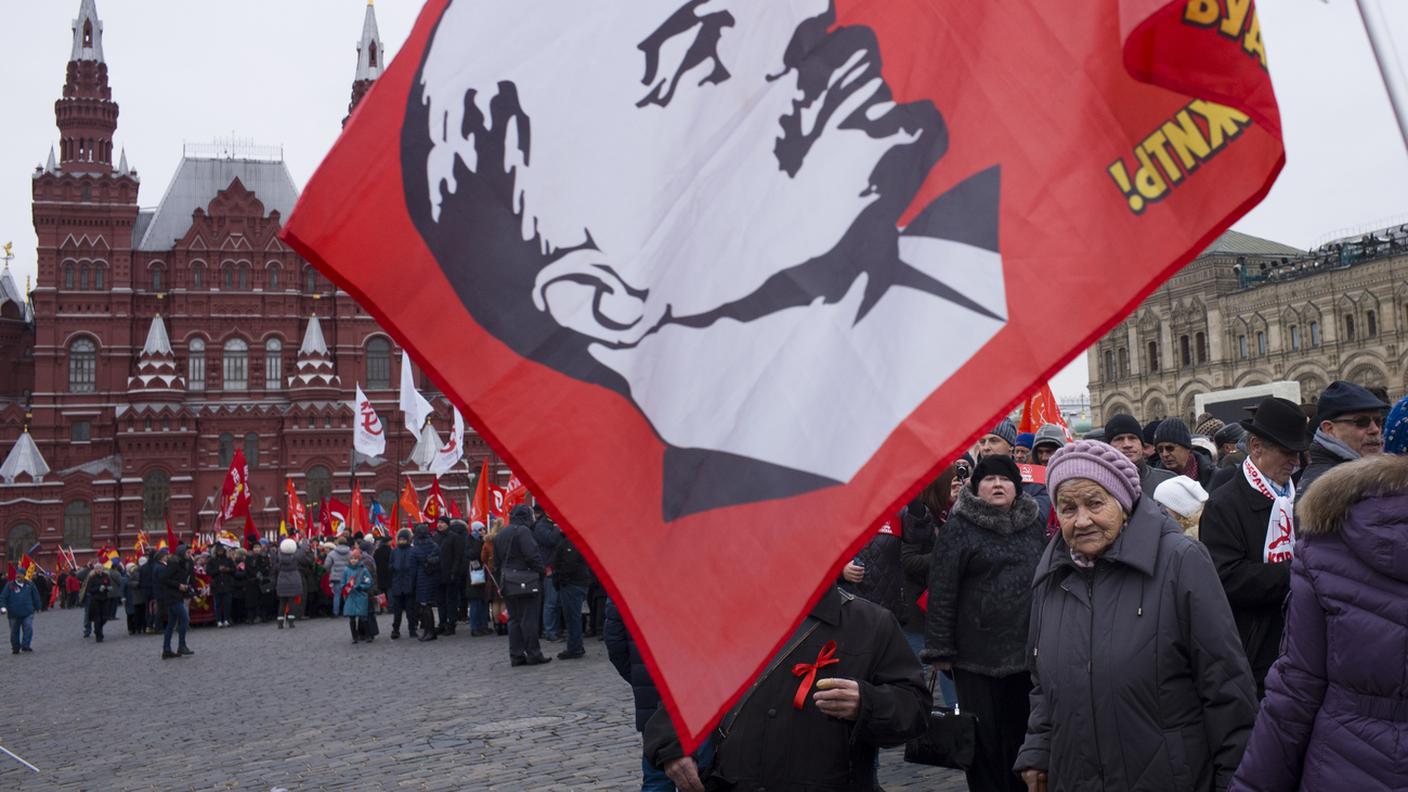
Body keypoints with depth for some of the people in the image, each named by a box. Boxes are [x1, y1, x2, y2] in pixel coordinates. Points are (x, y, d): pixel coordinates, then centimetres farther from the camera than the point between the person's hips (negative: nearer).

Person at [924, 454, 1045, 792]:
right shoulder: (959, 527, -4)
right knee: (985, 737, 3)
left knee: (1020, 730, 13)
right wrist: (941, 649, -10)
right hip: (977, 653, -4)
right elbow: (941, 592, -7)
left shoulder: (1035, 524, 10)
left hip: (1027, 650, 4)